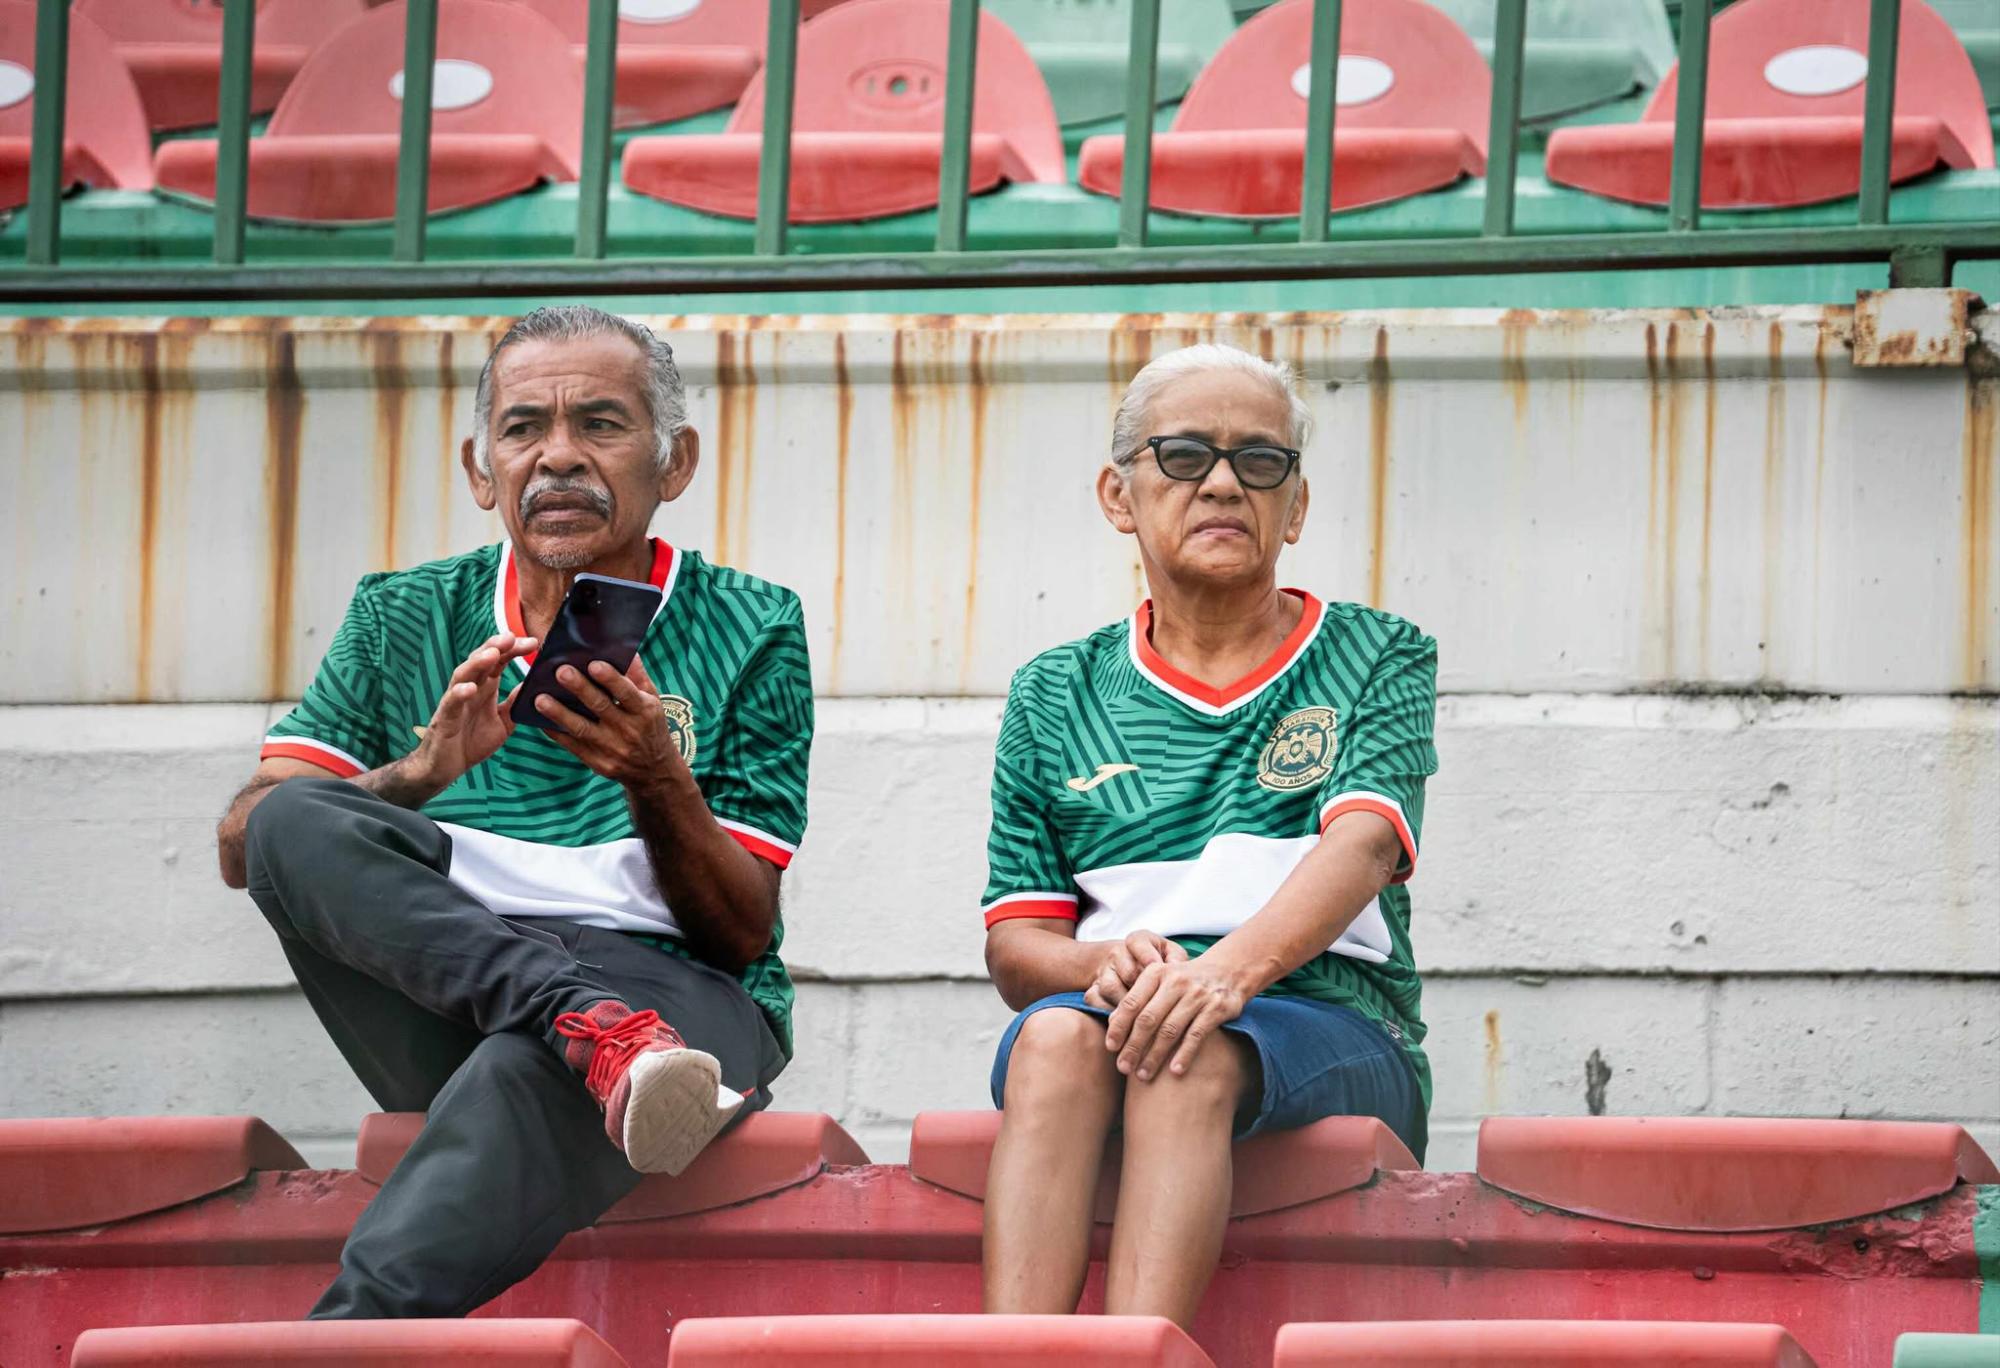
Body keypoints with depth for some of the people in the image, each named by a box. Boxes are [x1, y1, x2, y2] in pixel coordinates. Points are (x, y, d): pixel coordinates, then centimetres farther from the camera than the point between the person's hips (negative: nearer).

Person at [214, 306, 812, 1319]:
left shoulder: (748, 631, 10)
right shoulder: (402, 623, 15)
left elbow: (743, 936, 4)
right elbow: (242, 844, 2)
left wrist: (658, 782, -15)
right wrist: (422, 772, -15)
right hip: (442, 1007, 3)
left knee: (527, 1066, -39)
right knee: (299, 820, -25)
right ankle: (597, 1035, -40)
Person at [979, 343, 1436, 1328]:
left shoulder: (1377, 659, 13)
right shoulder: (1056, 696, 19)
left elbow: (1363, 843, -7)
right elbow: (1015, 948, 14)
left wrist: (1231, 969, -27)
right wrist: (1105, 966, -12)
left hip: (1332, 1031, -2)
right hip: (1116, 1007, 2)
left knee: (1195, 1057, -36)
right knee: (1062, 1034, -34)